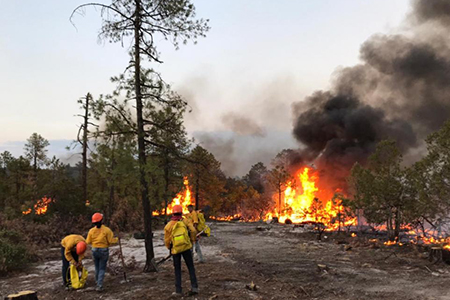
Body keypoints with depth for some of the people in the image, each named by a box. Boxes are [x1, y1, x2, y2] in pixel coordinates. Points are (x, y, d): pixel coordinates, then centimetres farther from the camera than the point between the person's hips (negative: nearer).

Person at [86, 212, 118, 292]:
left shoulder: (91, 230, -7)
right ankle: (99, 285, -5)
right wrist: (117, 239, 4)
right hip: (104, 251, -3)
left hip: (94, 250, 3)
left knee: (97, 267, 24)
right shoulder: (106, 230, -17)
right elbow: (111, 241, -16)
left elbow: (88, 242, -1)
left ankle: (97, 281, 41)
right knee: (102, 268, 4)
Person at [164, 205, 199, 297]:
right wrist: (192, 240, 7)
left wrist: (169, 248, 20)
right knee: (191, 268, 12)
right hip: (186, 247, 0)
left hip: (175, 249, 0)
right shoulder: (185, 221, -2)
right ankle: (194, 287, 7)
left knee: (177, 270, 13)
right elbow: (193, 231, -11)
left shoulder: (168, 225, -3)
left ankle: (178, 291, 13)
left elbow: (166, 240, 1)